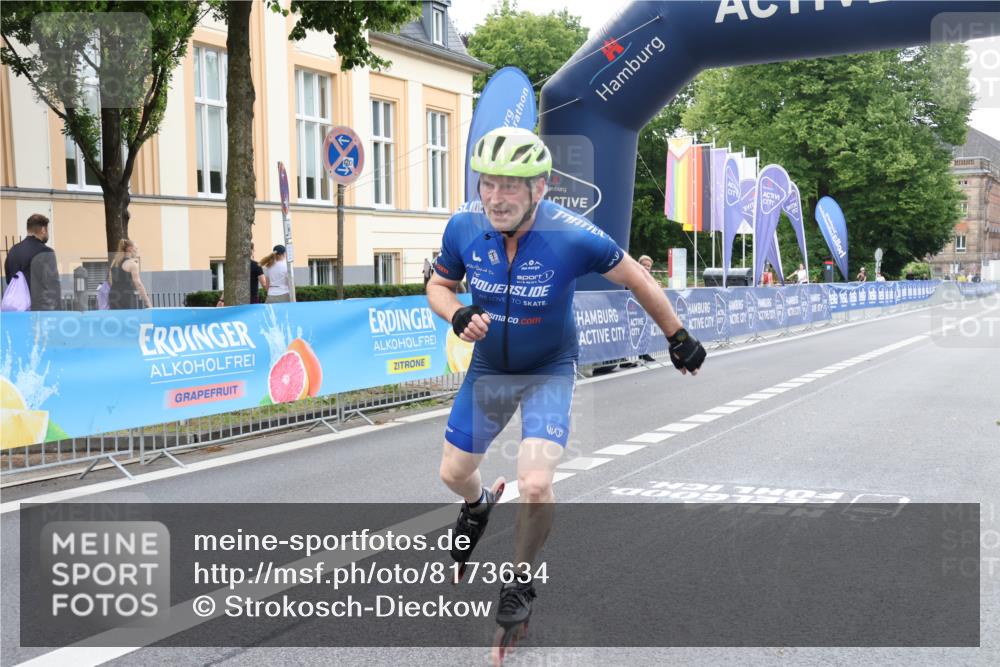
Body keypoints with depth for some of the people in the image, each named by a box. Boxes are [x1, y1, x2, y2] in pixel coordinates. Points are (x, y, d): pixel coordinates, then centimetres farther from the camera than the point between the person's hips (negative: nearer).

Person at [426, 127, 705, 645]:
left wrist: (679, 340, -3)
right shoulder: (464, 228, -19)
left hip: (549, 372, -3)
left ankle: (520, 583, 11)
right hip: (487, 368, 4)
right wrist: (458, 316, -24)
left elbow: (637, 280, -12)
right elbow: (438, 285, -1)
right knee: (452, 473, 12)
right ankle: (479, 505, 53)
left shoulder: (573, 237, -28)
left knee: (535, 486, -19)